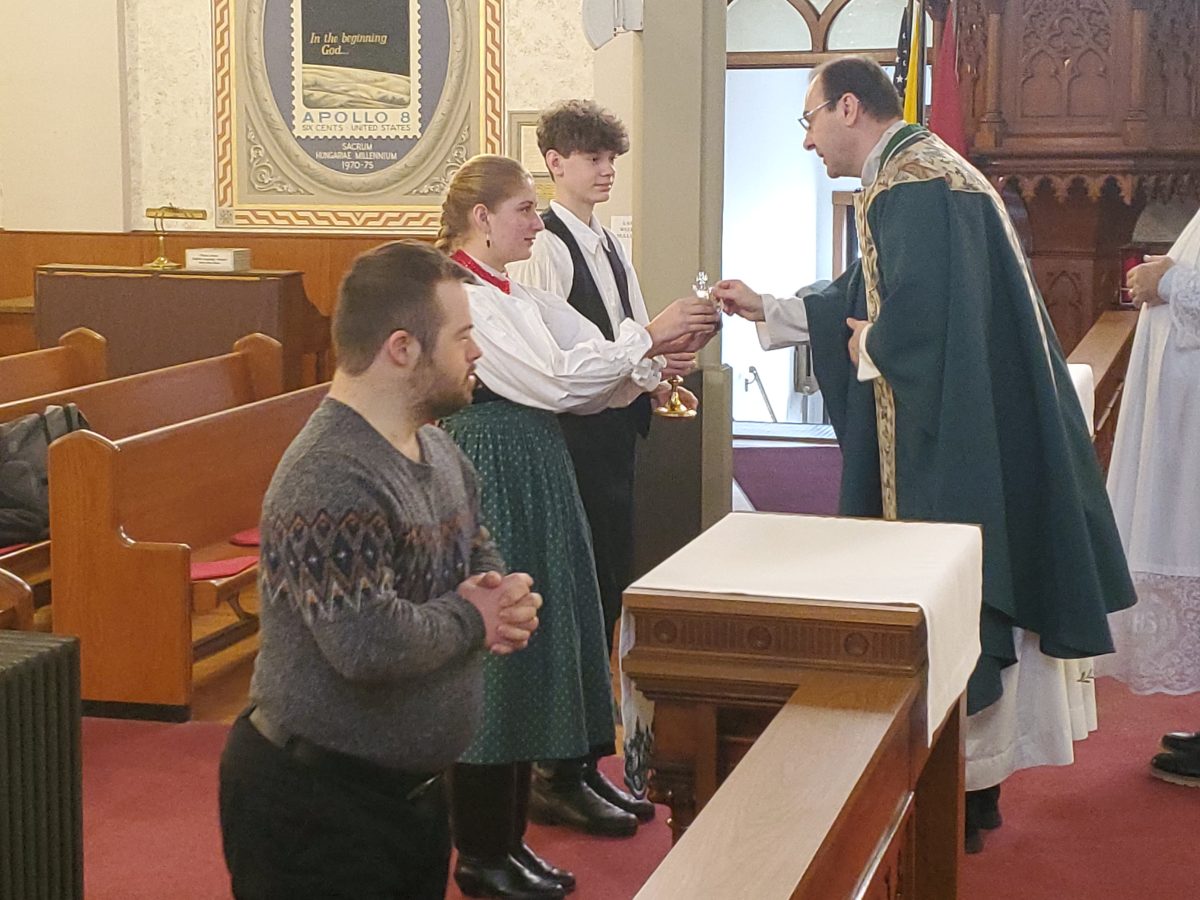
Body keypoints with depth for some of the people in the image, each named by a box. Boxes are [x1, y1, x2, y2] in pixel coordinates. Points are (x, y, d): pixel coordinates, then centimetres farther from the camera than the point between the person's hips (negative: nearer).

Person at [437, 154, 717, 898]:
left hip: (534, 481, 9)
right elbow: (554, 380, -19)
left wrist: (656, 354, -4)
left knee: (526, 655, 12)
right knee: (493, 651, -2)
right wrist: (648, 337, -14)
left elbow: (583, 382, 11)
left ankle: (510, 833, 23)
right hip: (492, 481, -9)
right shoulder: (461, 297, -14)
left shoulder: (518, 296, 13)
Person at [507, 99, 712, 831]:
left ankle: (581, 761, 25)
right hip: (571, 434, -9)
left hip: (617, 431, 9)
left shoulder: (610, 246, 15)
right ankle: (557, 777, 9)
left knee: (606, 597, 13)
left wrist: (660, 379, -3)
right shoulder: (543, 247, -12)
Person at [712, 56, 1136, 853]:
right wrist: (768, 308, 20)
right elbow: (872, 296, 22)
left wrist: (869, 351, -10)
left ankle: (960, 793, 8)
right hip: (952, 434, 10)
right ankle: (976, 773, 25)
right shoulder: (916, 175, 16)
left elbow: (921, 312, -29)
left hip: (954, 441, -10)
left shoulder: (912, 183, -17)